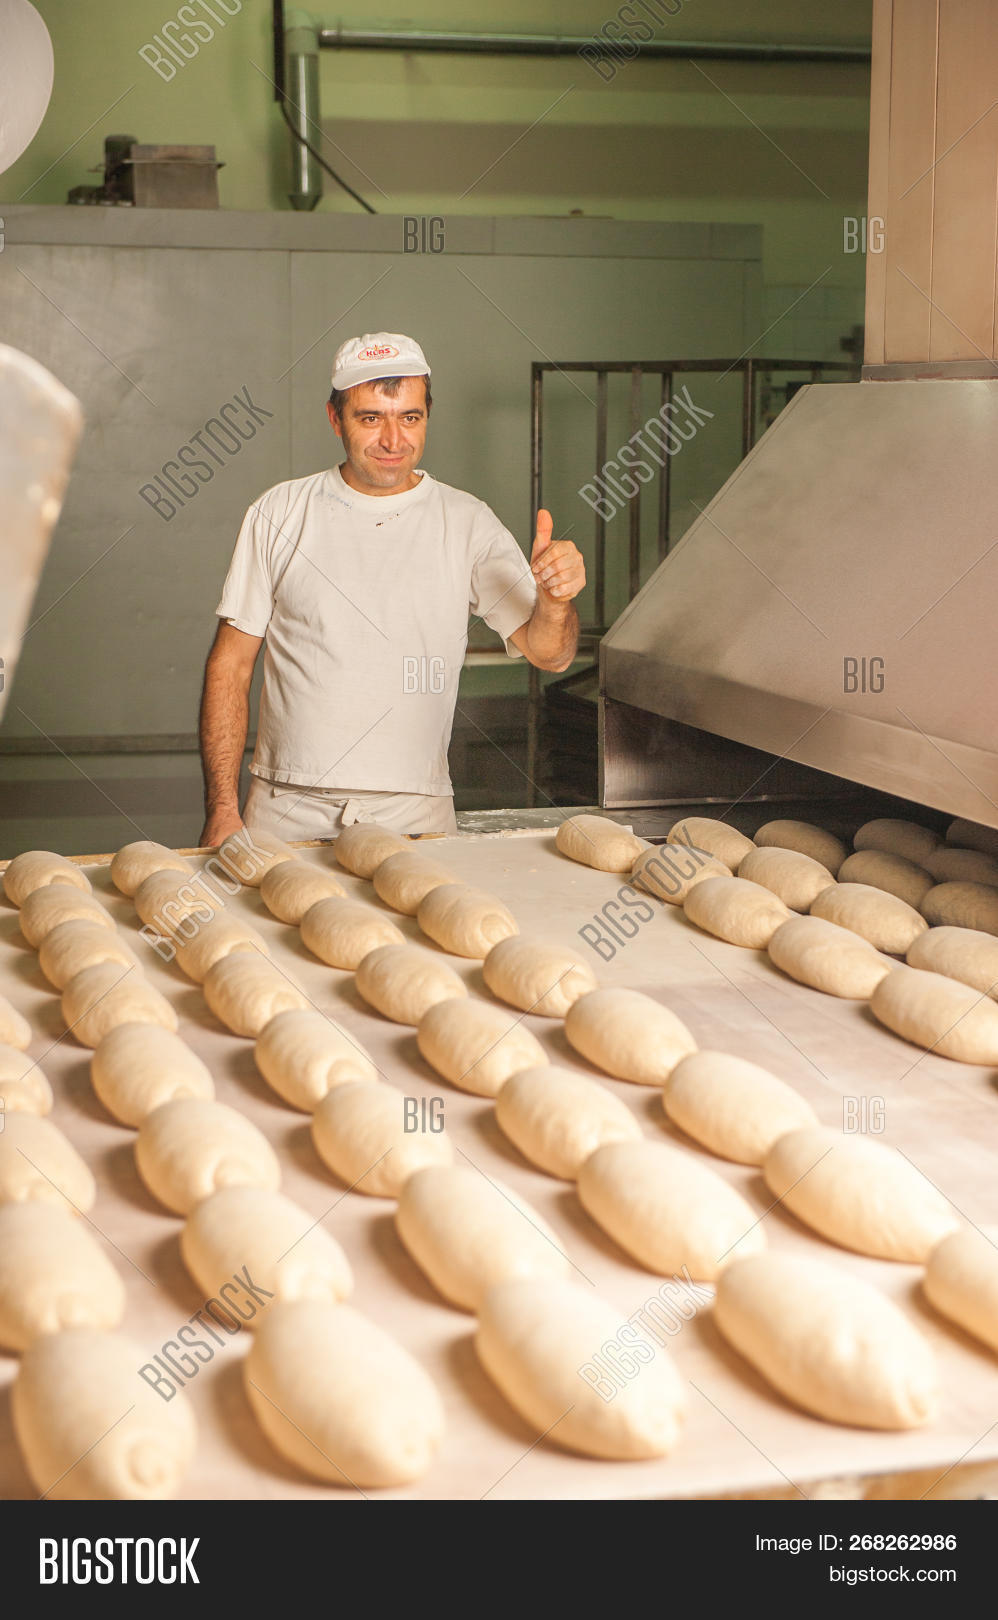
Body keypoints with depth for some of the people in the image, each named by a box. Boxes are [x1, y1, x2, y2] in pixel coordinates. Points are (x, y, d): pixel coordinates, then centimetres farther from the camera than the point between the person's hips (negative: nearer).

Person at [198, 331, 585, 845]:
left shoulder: (467, 523, 5)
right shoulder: (279, 514, 5)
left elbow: (548, 653, -3)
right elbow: (230, 666, 6)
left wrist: (554, 602, -27)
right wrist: (221, 808, -2)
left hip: (414, 817, 0)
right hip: (287, 810, 0)